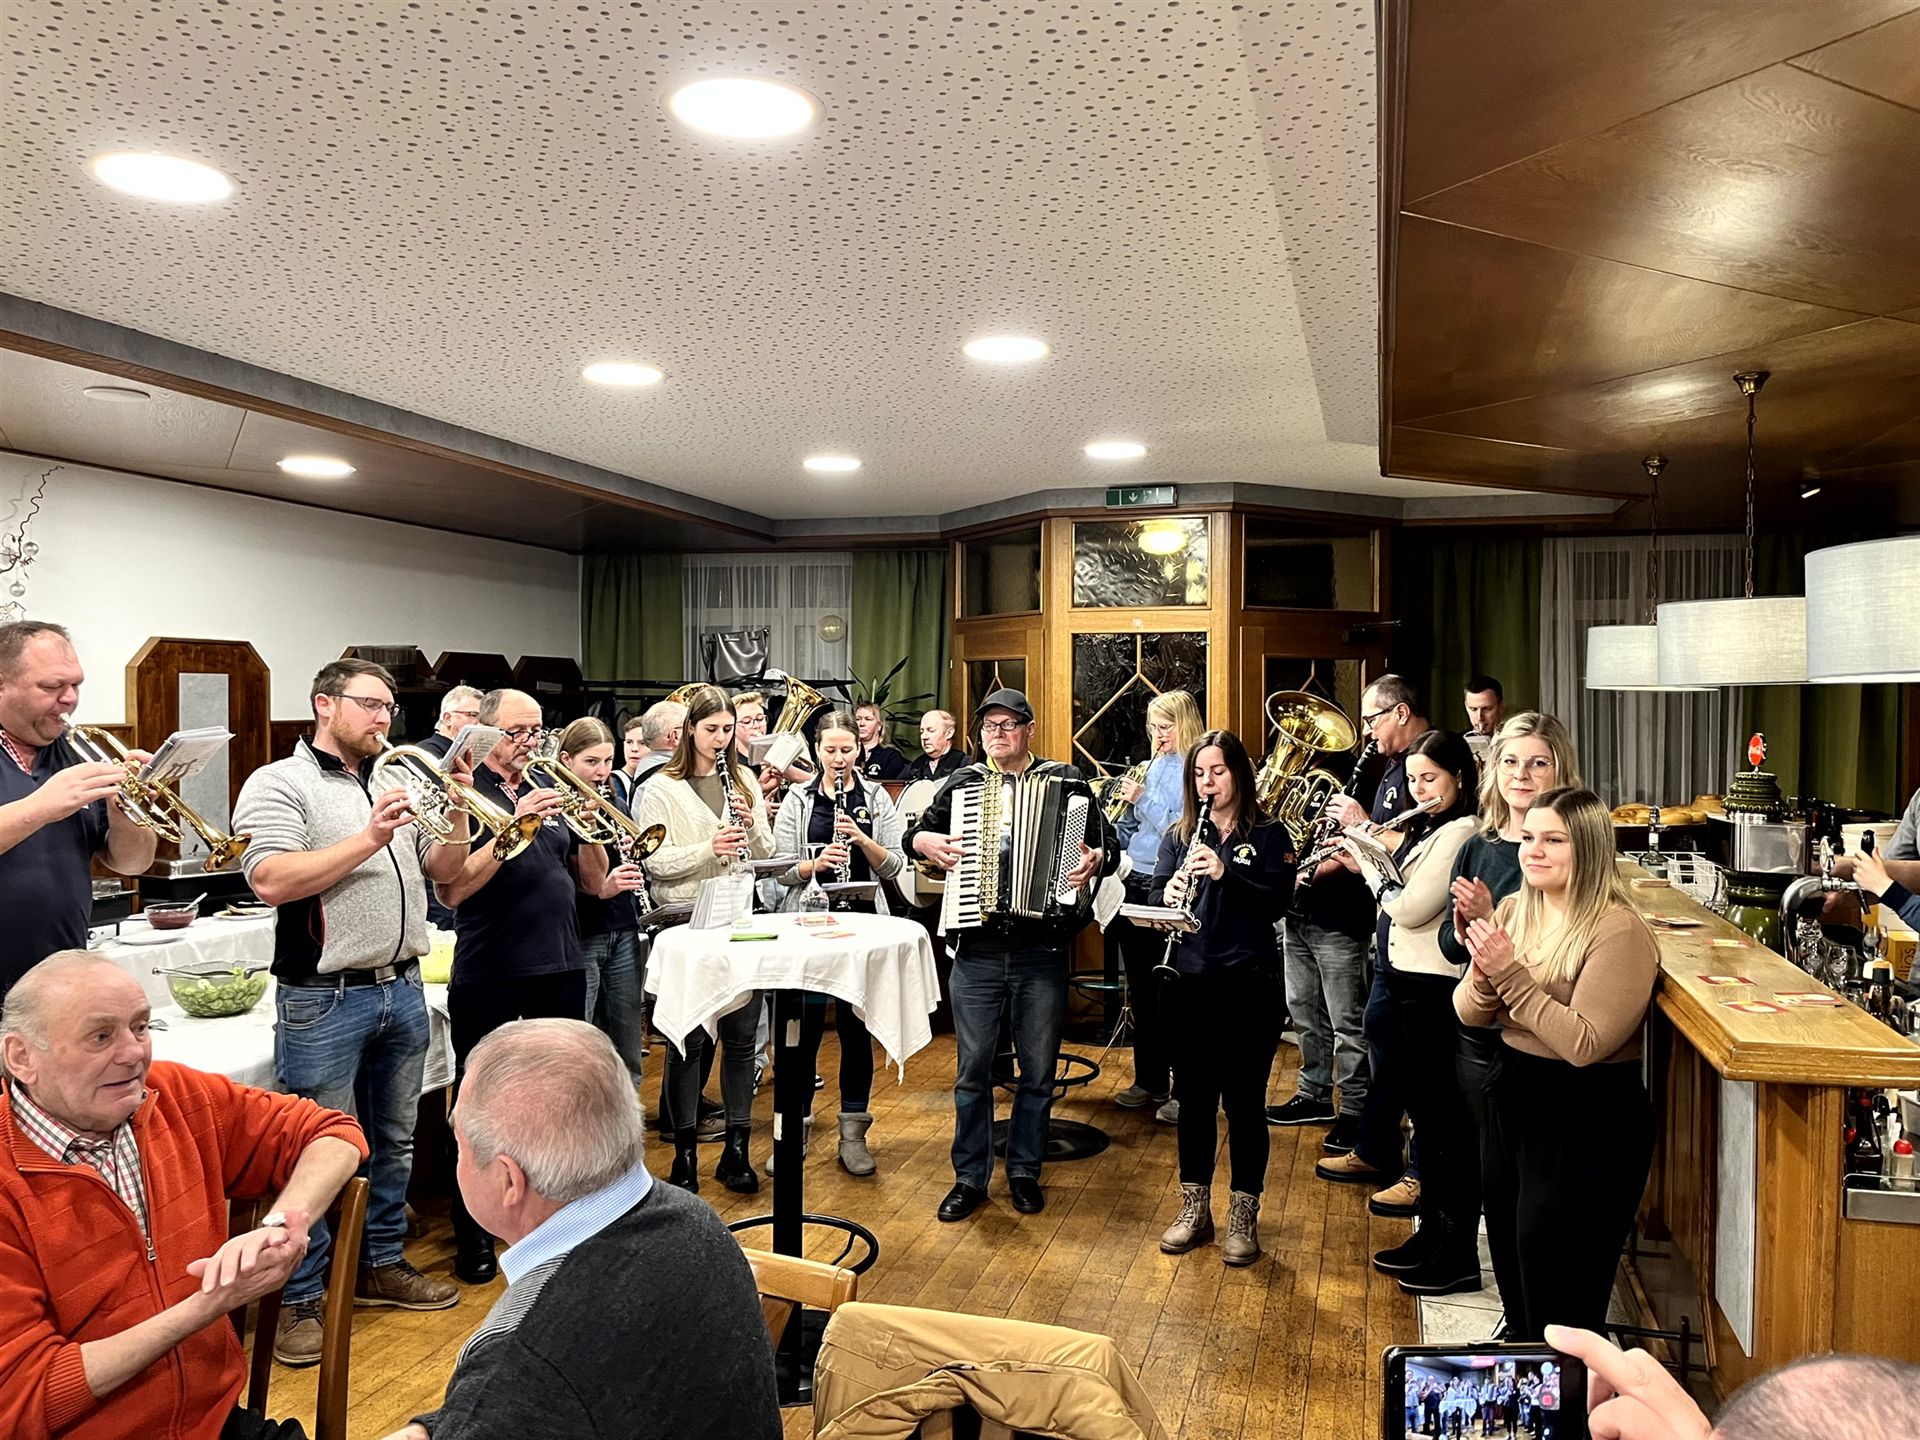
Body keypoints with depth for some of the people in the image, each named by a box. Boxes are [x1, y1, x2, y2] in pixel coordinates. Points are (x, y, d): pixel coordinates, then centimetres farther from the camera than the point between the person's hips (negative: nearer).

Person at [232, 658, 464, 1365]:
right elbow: (271, 880, -20)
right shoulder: (280, 783, -6)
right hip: (325, 998, -7)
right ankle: (299, 1300, 12)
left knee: (393, 1142, 17)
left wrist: (457, 810, -4)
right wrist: (369, 840, -24)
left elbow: (443, 870, 13)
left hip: (402, 988, 7)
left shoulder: (394, 783, 13)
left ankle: (381, 1265, 32)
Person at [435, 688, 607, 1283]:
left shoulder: (550, 794, 12)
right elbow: (450, 891, -17)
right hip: (489, 978, -5)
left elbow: (593, 884, 12)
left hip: (561, 971, 5)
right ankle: (474, 1235, 19)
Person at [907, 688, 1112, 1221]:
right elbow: (915, 834, 15)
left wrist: (1097, 858, -21)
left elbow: (1106, 841, 1)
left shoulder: (1065, 780, 3)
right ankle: (970, 1178, 21)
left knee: (1038, 1071, 10)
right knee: (972, 1070, 7)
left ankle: (1025, 1171, 28)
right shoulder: (962, 782, 8)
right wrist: (928, 842, -7)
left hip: (1042, 952, -1)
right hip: (976, 953, 1)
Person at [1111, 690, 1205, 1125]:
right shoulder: (1154, 765, 13)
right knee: (1140, 989, 14)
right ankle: (1150, 1081, 25)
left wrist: (1142, 799, -17)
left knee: (1170, 992, -3)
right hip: (1134, 884, 8)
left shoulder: (1196, 769, -10)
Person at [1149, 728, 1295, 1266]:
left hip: (1249, 983, -3)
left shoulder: (1268, 835, 0)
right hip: (1191, 981, 3)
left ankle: (1244, 1214, 18)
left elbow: (1278, 901, -12)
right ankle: (1194, 1207, 25)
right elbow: (1154, 896, 2)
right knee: (1194, 1097, 11)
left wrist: (1225, 873, -24)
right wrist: (1169, 895, -20)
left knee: (1244, 1100, 4)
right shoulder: (1178, 836, 10)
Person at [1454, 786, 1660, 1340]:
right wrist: (1485, 972, -18)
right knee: (1512, 1271, 21)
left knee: (1557, 1297, 6)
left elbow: (1583, 1045, -24)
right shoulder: (1514, 910, 3)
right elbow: (1470, 1014, 3)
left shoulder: (1619, 931, -18)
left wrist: (1512, 974, -26)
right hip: (1511, 1098, 7)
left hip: (1587, 1118, -7)